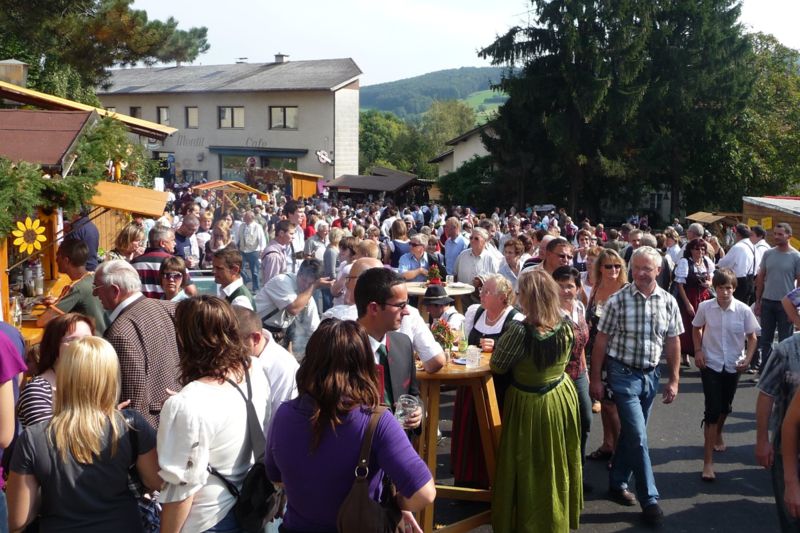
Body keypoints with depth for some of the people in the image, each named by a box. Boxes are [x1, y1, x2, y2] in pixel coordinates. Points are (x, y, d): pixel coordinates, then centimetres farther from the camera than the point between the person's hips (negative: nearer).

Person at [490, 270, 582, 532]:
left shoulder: (520, 330, -29)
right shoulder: (566, 325, -10)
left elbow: (497, 366, -15)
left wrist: (504, 342, 2)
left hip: (529, 404, -5)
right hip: (561, 399, 6)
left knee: (530, 468, 12)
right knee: (558, 463, 23)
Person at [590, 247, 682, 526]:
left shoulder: (668, 302, -1)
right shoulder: (618, 300, -11)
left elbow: (673, 342, 6)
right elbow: (601, 341, -6)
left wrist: (674, 380, 5)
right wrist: (595, 379, -5)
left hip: (650, 374, 4)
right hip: (623, 374, -4)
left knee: (632, 433, 15)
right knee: (638, 436, -5)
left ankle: (617, 483, 31)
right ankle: (649, 499, 4)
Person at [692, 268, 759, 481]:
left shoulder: (743, 310, -11)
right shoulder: (705, 307, -10)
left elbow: (752, 337, 1)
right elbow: (696, 328, 8)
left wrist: (748, 358, -11)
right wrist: (698, 350, -4)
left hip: (733, 366, 2)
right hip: (710, 364, -2)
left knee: (725, 407, 19)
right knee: (712, 410, -9)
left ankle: (717, 435, 52)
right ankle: (708, 462, -6)